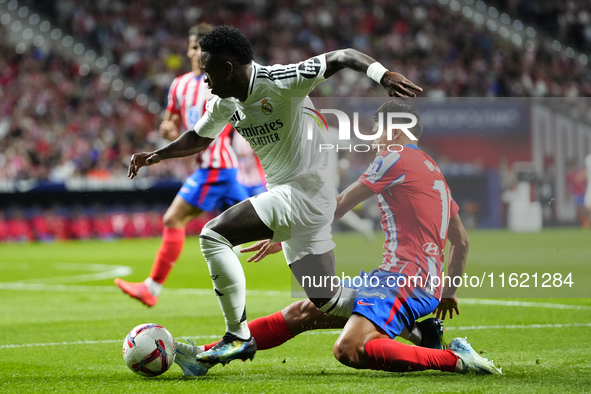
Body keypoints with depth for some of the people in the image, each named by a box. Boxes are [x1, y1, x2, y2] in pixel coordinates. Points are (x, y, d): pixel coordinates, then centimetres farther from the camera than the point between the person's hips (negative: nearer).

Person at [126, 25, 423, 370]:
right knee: (326, 300, 9)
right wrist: (156, 156, 13)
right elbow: (199, 138, 26)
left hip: (305, 187, -9)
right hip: (284, 193, 9)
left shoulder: (280, 82, -18)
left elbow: (341, 57, -20)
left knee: (214, 235, -18)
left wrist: (384, 75, -36)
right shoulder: (224, 103, 7)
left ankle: (238, 337, -12)